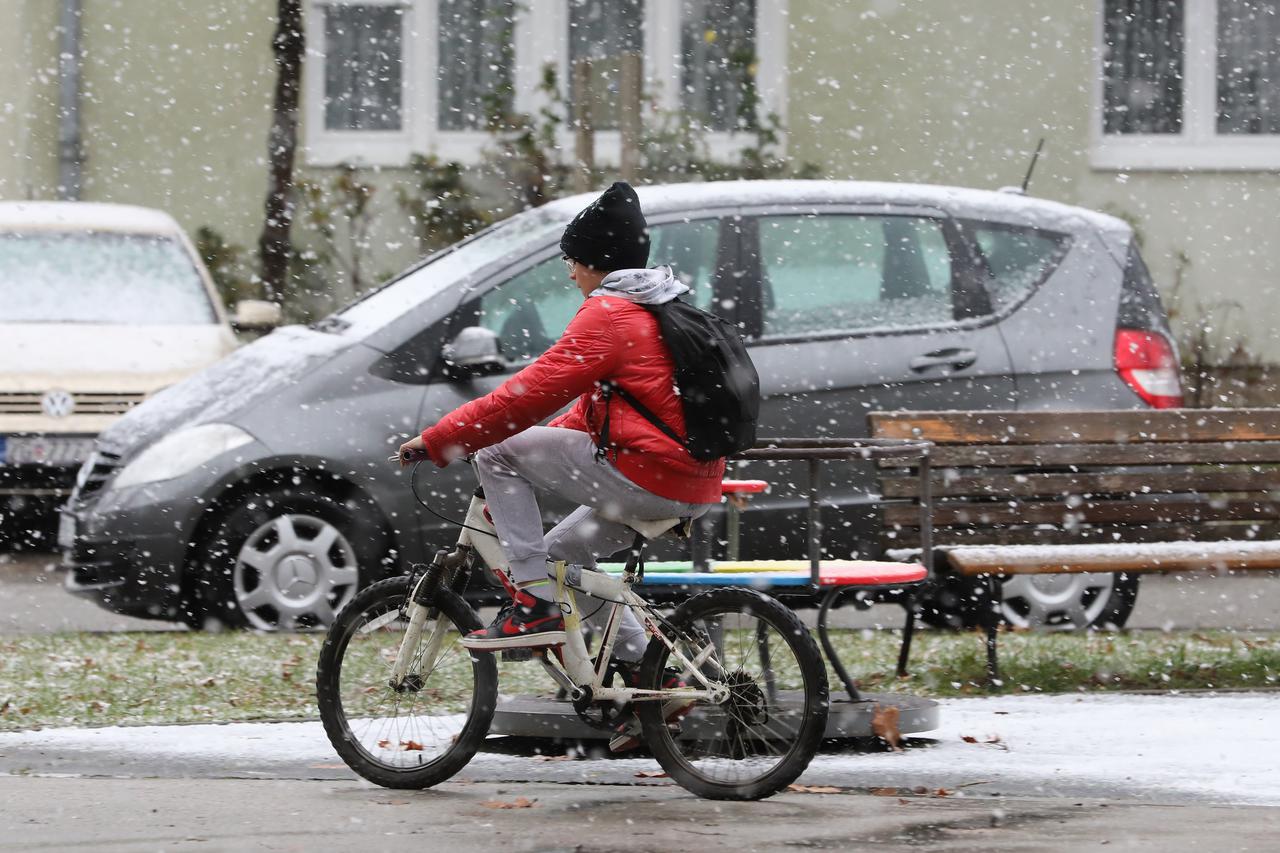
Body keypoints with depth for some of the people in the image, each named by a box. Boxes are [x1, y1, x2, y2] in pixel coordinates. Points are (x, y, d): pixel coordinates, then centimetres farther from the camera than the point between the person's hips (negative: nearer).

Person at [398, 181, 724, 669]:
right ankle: (644, 664, 22)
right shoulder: (665, 310, 20)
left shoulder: (609, 313, -11)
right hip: (698, 489, 10)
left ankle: (533, 604, -8)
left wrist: (434, 441, -11)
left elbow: (532, 392, -16)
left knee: (497, 455, -2)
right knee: (562, 552, 26)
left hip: (645, 477, -10)